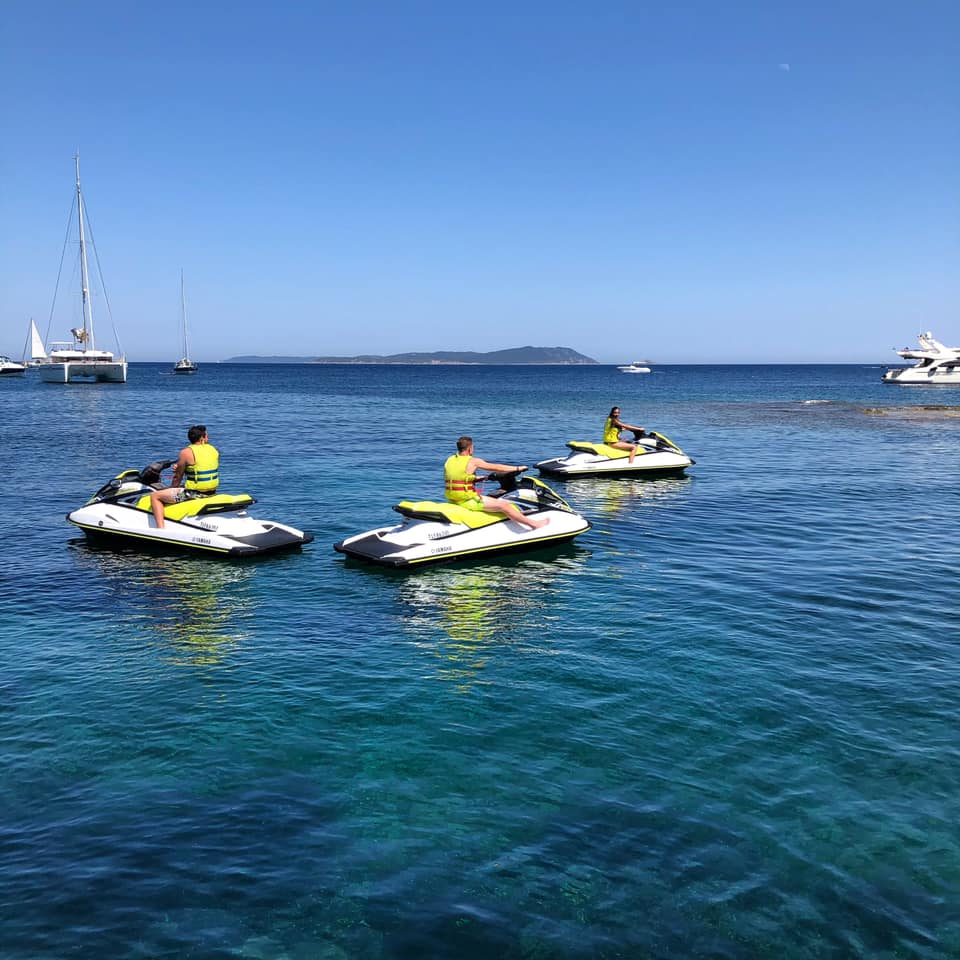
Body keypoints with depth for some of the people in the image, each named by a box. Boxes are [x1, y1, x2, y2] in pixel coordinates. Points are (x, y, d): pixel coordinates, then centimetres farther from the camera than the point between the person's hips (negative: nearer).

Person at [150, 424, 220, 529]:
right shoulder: (214, 450, 7)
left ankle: (161, 529, -14)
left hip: (193, 493, -7)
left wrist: (171, 488, 17)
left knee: (155, 496, 2)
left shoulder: (186, 452, -10)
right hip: (212, 492, 7)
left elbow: (178, 477, -2)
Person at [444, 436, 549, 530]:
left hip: (452, 499, 8)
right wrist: (518, 468, 6)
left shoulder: (449, 460, 10)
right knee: (504, 505, -7)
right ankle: (534, 524, -6)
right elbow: (496, 467, -4)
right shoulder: (473, 461, -11)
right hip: (466, 500, -8)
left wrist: (478, 478, 35)